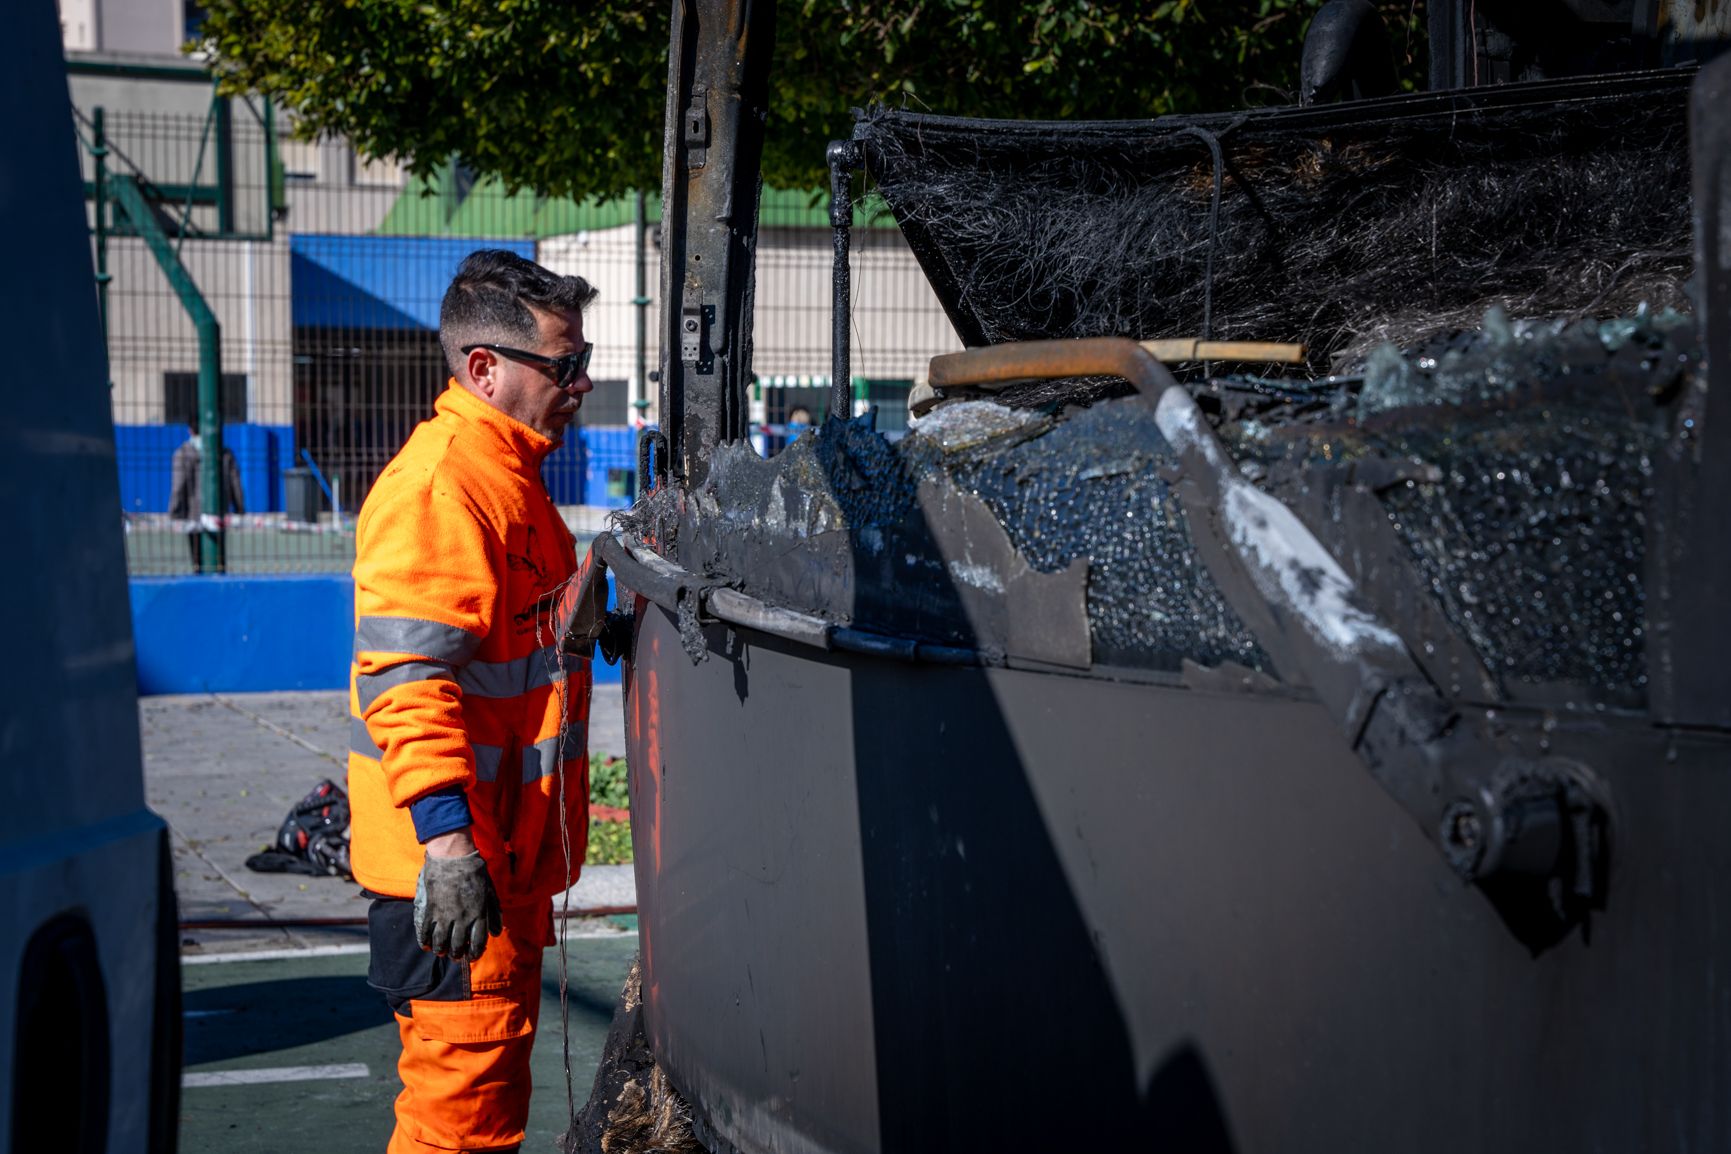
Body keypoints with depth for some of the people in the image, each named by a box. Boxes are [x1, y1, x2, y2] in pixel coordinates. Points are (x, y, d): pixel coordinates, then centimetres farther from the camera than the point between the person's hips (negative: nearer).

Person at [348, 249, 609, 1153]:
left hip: (505, 851, 11)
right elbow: (404, 675, -27)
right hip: (452, 867, -11)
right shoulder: (441, 484, -18)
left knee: (495, 1068, 18)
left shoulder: (504, 472, 16)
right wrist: (446, 837, -32)